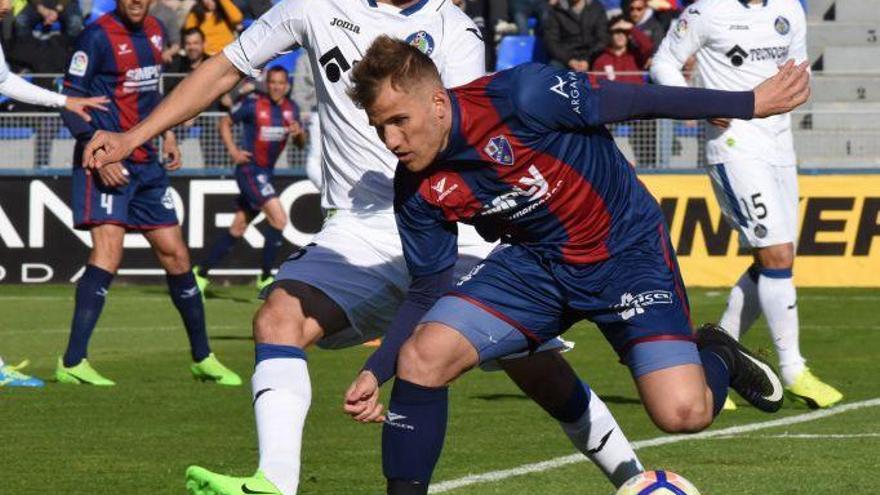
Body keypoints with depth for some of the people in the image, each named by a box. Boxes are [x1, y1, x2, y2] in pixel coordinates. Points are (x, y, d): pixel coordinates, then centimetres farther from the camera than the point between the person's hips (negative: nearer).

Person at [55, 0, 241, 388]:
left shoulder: (154, 31, 12)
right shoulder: (97, 36, -11)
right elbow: (71, 101, -13)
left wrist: (166, 134, 16)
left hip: (146, 164, 8)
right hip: (105, 163, -8)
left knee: (175, 254, 11)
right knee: (108, 251, -20)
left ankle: (202, 357, 25)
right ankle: (72, 363, -21)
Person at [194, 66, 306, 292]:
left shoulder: (291, 109, 5)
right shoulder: (253, 104, -11)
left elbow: (300, 144, 13)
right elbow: (225, 123, 0)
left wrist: (299, 133, -10)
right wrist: (234, 151, -11)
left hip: (266, 172, 7)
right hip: (249, 170, -7)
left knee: (237, 229, 11)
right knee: (278, 218, -19)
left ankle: (202, 272, 22)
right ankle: (265, 277, -11)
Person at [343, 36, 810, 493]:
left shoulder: (521, 98, -29)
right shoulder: (418, 191, -12)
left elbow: (632, 101, -18)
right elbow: (428, 293, 0)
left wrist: (751, 103, -10)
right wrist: (376, 372, -14)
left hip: (625, 247, -4)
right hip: (535, 262, 4)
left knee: (683, 412, -18)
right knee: (420, 357, -18)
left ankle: (715, 356, 17)